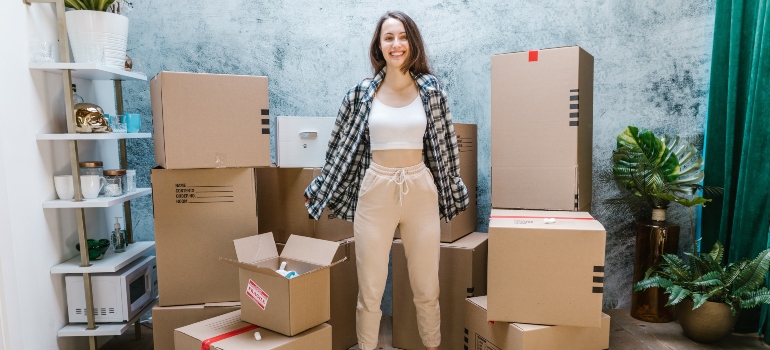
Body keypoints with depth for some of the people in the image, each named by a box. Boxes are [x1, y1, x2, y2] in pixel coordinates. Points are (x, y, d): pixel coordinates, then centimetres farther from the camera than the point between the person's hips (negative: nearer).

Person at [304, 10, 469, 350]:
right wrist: (318, 191, 13)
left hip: (421, 191, 1)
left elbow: (445, 145, 9)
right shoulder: (362, 93, 1)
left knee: (427, 288, 10)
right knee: (369, 289, 6)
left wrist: (454, 191, 13)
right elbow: (343, 147, 8)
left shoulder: (430, 89, 2)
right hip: (375, 193, 0)